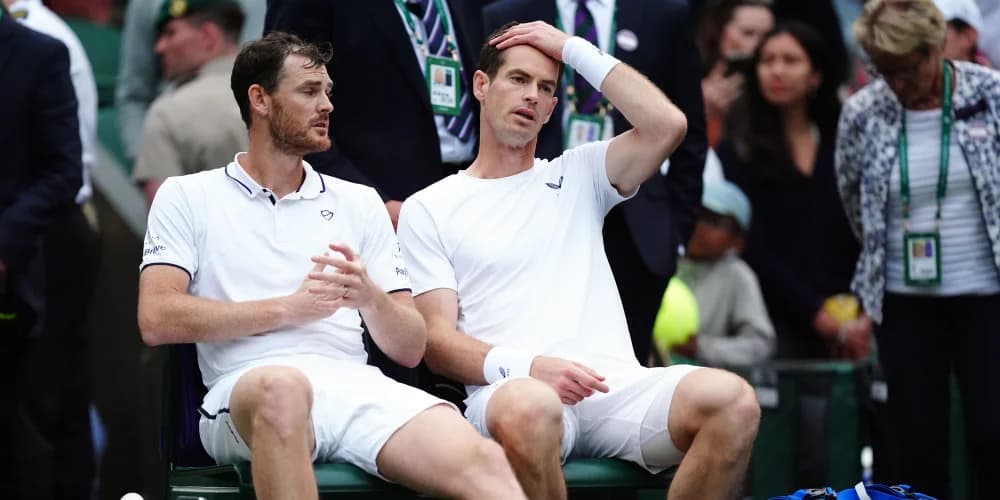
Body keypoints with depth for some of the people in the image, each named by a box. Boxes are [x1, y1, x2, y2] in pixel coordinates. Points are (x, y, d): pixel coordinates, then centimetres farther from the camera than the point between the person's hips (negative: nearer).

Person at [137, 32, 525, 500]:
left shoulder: (359, 203, 22)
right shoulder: (186, 197, 13)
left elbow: (409, 348, 17)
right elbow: (157, 319, -2)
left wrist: (371, 299, -6)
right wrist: (287, 308, -5)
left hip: (358, 387, 3)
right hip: (248, 389, -2)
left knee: (483, 462, -30)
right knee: (283, 389, -43)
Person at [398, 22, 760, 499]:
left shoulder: (577, 176, 23)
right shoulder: (428, 209, 14)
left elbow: (667, 125, 6)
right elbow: (438, 338, 3)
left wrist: (574, 49, 11)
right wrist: (525, 367, -17)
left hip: (615, 386, 3)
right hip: (510, 391, -3)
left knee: (732, 401, -29)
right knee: (529, 412, -43)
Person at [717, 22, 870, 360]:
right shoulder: (739, 151, 4)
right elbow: (755, 249, -4)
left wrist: (864, 318, -5)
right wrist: (820, 317, -9)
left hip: (845, 329, 3)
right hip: (779, 325, -3)